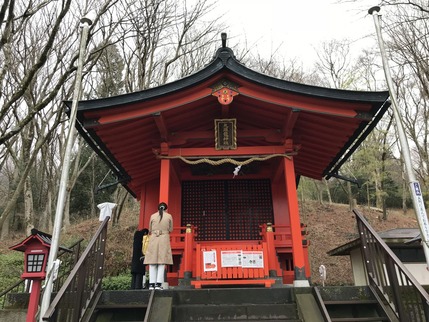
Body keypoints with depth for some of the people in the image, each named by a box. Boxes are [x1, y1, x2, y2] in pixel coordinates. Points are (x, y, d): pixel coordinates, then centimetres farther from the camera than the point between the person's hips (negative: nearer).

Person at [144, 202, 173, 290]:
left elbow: (150, 230, 13)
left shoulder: (153, 216, 8)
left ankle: (151, 284, -1)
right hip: (164, 239, -1)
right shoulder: (169, 216, 5)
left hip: (153, 239, 1)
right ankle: (158, 284, -8)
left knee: (152, 263, 3)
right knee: (162, 263, -1)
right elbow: (170, 230, 9)